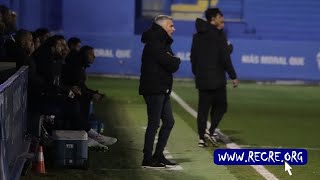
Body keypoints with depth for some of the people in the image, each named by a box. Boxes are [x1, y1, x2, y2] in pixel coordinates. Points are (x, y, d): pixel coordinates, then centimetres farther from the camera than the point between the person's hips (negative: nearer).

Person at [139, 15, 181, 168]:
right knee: (154, 123, -6)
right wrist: (176, 60, -2)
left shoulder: (163, 43, 18)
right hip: (153, 90, -10)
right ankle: (147, 159, -1)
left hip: (162, 89, 10)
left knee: (168, 121, 13)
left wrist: (172, 61, -9)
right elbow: (170, 64, -22)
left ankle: (158, 155, 20)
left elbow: (173, 65, 11)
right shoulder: (154, 44, -15)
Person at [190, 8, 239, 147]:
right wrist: (233, 76, -10)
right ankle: (210, 132, -8)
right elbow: (225, 57, -14)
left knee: (203, 108, 8)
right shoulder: (218, 34, -11)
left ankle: (202, 138, 6)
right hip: (217, 78, -6)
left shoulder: (197, 35, 11)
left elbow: (193, 56, 16)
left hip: (202, 79, 6)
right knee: (220, 106, 6)